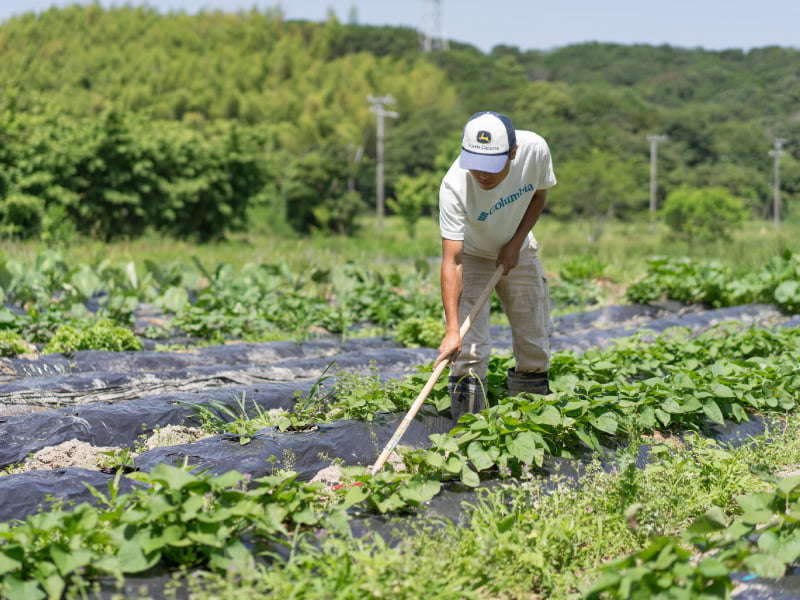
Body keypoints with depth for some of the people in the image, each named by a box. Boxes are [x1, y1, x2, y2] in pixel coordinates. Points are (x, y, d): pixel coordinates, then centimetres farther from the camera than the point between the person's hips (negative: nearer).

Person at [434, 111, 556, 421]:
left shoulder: (535, 149, -29)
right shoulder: (454, 186, -38)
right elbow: (451, 262, -40)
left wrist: (516, 243, -15)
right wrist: (452, 330, -47)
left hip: (517, 252, 3)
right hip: (472, 255, -3)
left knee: (535, 344, 6)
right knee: (468, 350, -14)